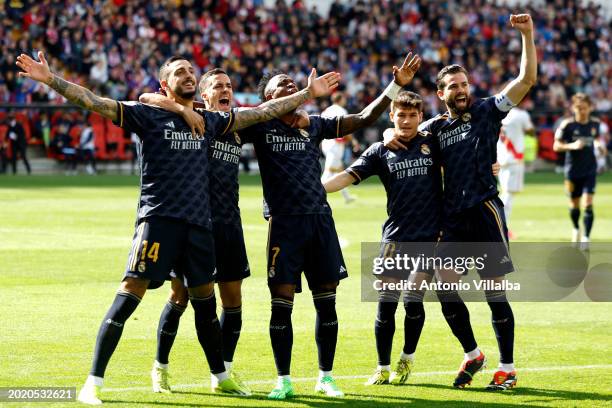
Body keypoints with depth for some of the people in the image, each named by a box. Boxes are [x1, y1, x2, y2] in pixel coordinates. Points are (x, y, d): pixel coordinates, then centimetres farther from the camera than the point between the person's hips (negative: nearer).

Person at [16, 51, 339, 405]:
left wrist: (308, 93, 24)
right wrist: (50, 79, -18)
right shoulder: (147, 115, 1)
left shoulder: (209, 121, 16)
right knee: (129, 296, -12)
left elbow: (262, 112, 22)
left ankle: (222, 377, 32)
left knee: (205, 302, 16)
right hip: (158, 218, -5)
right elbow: (94, 102, -7)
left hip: (199, 223, 5)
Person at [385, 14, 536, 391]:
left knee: (495, 291, -3)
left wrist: (527, 36, -15)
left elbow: (527, 79, -6)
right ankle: (473, 356, 17)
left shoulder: (487, 111, 2)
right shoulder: (436, 127, 13)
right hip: (452, 217, 4)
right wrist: (391, 135, 3)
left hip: (485, 211, -4)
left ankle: (507, 368, 6)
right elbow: (403, 129, 27)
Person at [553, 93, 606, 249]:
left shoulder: (595, 123, 1)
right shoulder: (567, 125, -10)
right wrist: (572, 146, -23)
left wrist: (599, 145, -1)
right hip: (573, 170, -1)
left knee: (588, 204, -12)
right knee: (574, 204, 13)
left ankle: (586, 237, -11)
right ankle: (576, 229, 41)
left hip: (590, 170, 1)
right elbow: (556, 146, -7)